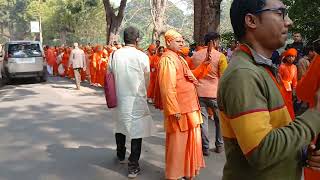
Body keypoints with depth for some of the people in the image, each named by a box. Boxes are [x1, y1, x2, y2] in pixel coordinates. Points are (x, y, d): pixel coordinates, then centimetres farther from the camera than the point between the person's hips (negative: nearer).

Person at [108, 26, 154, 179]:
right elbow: (147, 80, -3)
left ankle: (120, 155, 43)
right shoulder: (142, 56, -12)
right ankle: (133, 167, 8)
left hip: (119, 98, 4)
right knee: (137, 130, 5)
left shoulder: (114, 55, -4)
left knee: (120, 125, 23)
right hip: (137, 99, -4)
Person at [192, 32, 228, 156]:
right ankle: (219, 145, 24)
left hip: (199, 92, 3)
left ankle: (205, 148, 10)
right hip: (216, 92, -3)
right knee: (219, 120, 15)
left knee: (203, 120, 6)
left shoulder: (195, 56, 5)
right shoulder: (220, 56, -8)